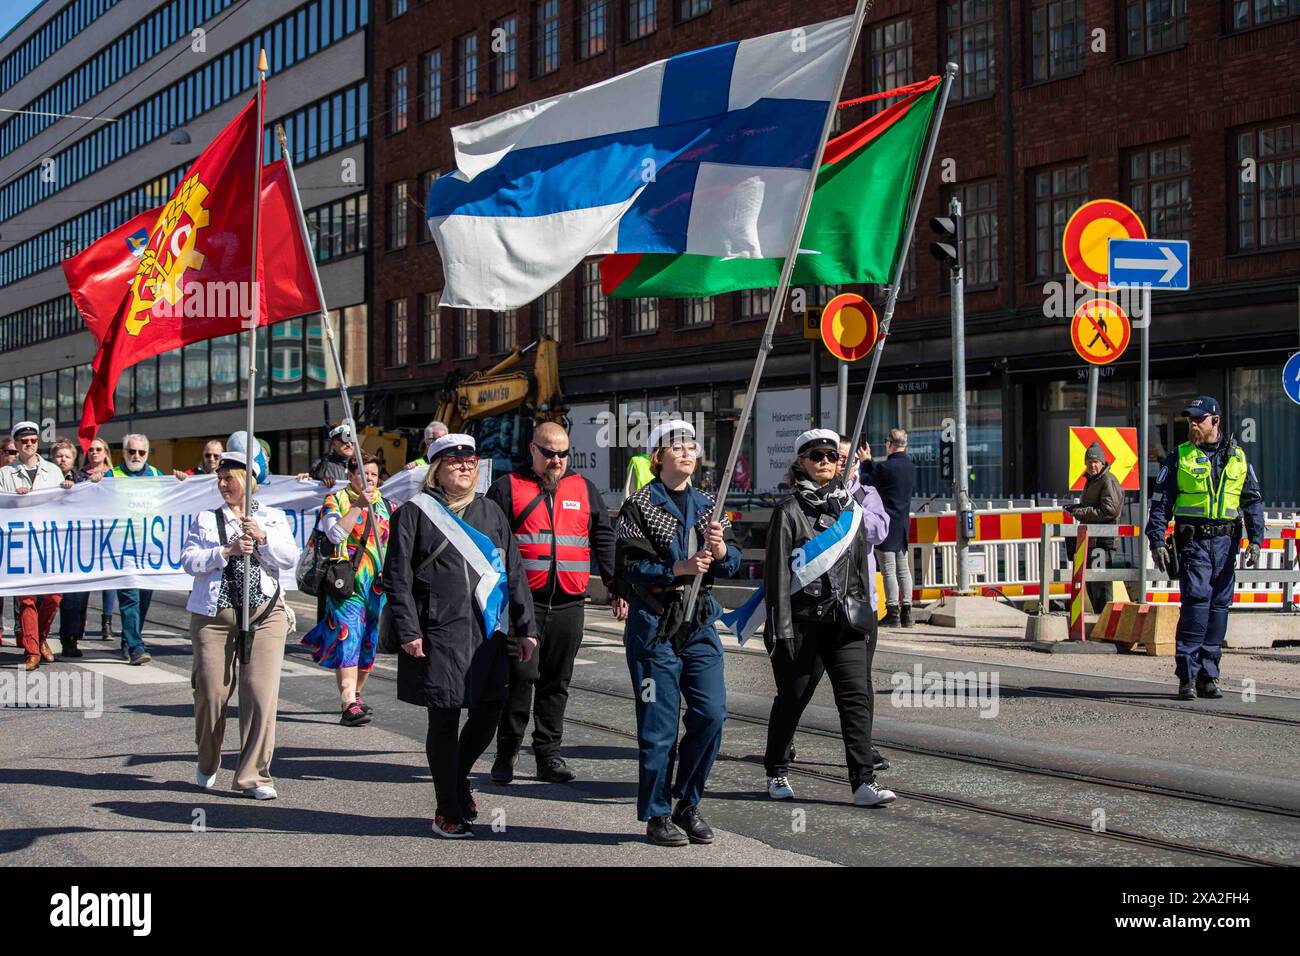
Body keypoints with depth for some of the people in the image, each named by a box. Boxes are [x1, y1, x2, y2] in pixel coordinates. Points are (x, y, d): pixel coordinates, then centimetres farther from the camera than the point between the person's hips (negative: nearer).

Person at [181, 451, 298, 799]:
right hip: (213, 614, 0)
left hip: (264, 614, 0)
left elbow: (290, 558, 2)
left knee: (262, 694, -8)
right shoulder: (206, 520, 12)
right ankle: (207, 766, 26)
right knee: (212, 692, 2)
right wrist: (227, 550, -12)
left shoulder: (274, 518, 13)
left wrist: (262, 537, -12)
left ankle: (254, 774, -3)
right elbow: (190, 561, -1)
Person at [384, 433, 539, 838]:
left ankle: (458, 777, 35)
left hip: (489, 634, 5)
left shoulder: (491, 512, 15)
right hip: (439, 636, -5)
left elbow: (514, 573, 15)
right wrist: (408, 631, -11)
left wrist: (525, 628, 9)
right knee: (444, 720, 2)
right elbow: (397, 577, -3)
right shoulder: (415, 512, 1)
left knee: (489, 712, 7)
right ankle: (448, 810, 15)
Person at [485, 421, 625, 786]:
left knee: (557, 682, 8)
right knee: (520, 676, -8)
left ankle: (548, 755, 15)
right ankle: (506, 752, 5)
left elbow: (605, 540, 16)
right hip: (523, 601, -3)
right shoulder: (508, 488, 4)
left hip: (568, 604, 4)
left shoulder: (584, 489, 15)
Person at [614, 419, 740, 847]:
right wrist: (678, 569, -21)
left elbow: (732, 565, 9)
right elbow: (630, 566, -10)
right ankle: (657, 815, 10)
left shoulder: (707, 505, 14)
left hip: (699, 623, 5)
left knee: (711, 714, -2)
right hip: (654, 625, -5)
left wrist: (720, 550, -13)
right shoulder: (639, 506, -2)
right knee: (659, 724, -2)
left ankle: (687, 803, 16)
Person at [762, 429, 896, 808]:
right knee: (792, 698, 7)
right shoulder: (790, 511, -3)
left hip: (847, 620, 4)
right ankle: (777, 773, 25)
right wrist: (781, 628, -13)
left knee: (857, 695, -8)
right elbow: (777, 572, -7)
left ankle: (864, 781, -10)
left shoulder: (852, 506, 12)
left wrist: (866, 617, 15)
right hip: (804, 619, -4)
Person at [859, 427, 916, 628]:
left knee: (888, 571, -4)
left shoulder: (885, 467, -17)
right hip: (903, 524, 8)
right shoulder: (910, 466, 8)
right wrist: (869, 461, 18)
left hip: (886, 524, -8)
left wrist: (865, 461, 8)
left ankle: (893, 613, -4)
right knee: (903, 569, 11)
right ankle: (906, 612, 12)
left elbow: (866, 482, -5)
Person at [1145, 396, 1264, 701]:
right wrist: (1157, 542, -5)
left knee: (1219, 607, 4)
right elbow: (1160, 501, 4)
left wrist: (1255, 539, 2)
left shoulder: (1237, 457, 11)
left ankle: (1208, 675, 11)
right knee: (1196, 601, -14)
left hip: (1226, 541, 3)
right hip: (1194, 540, -3)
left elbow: (1252, 500, 13)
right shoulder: (1180, 456, 5)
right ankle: (1187, 676, -12)